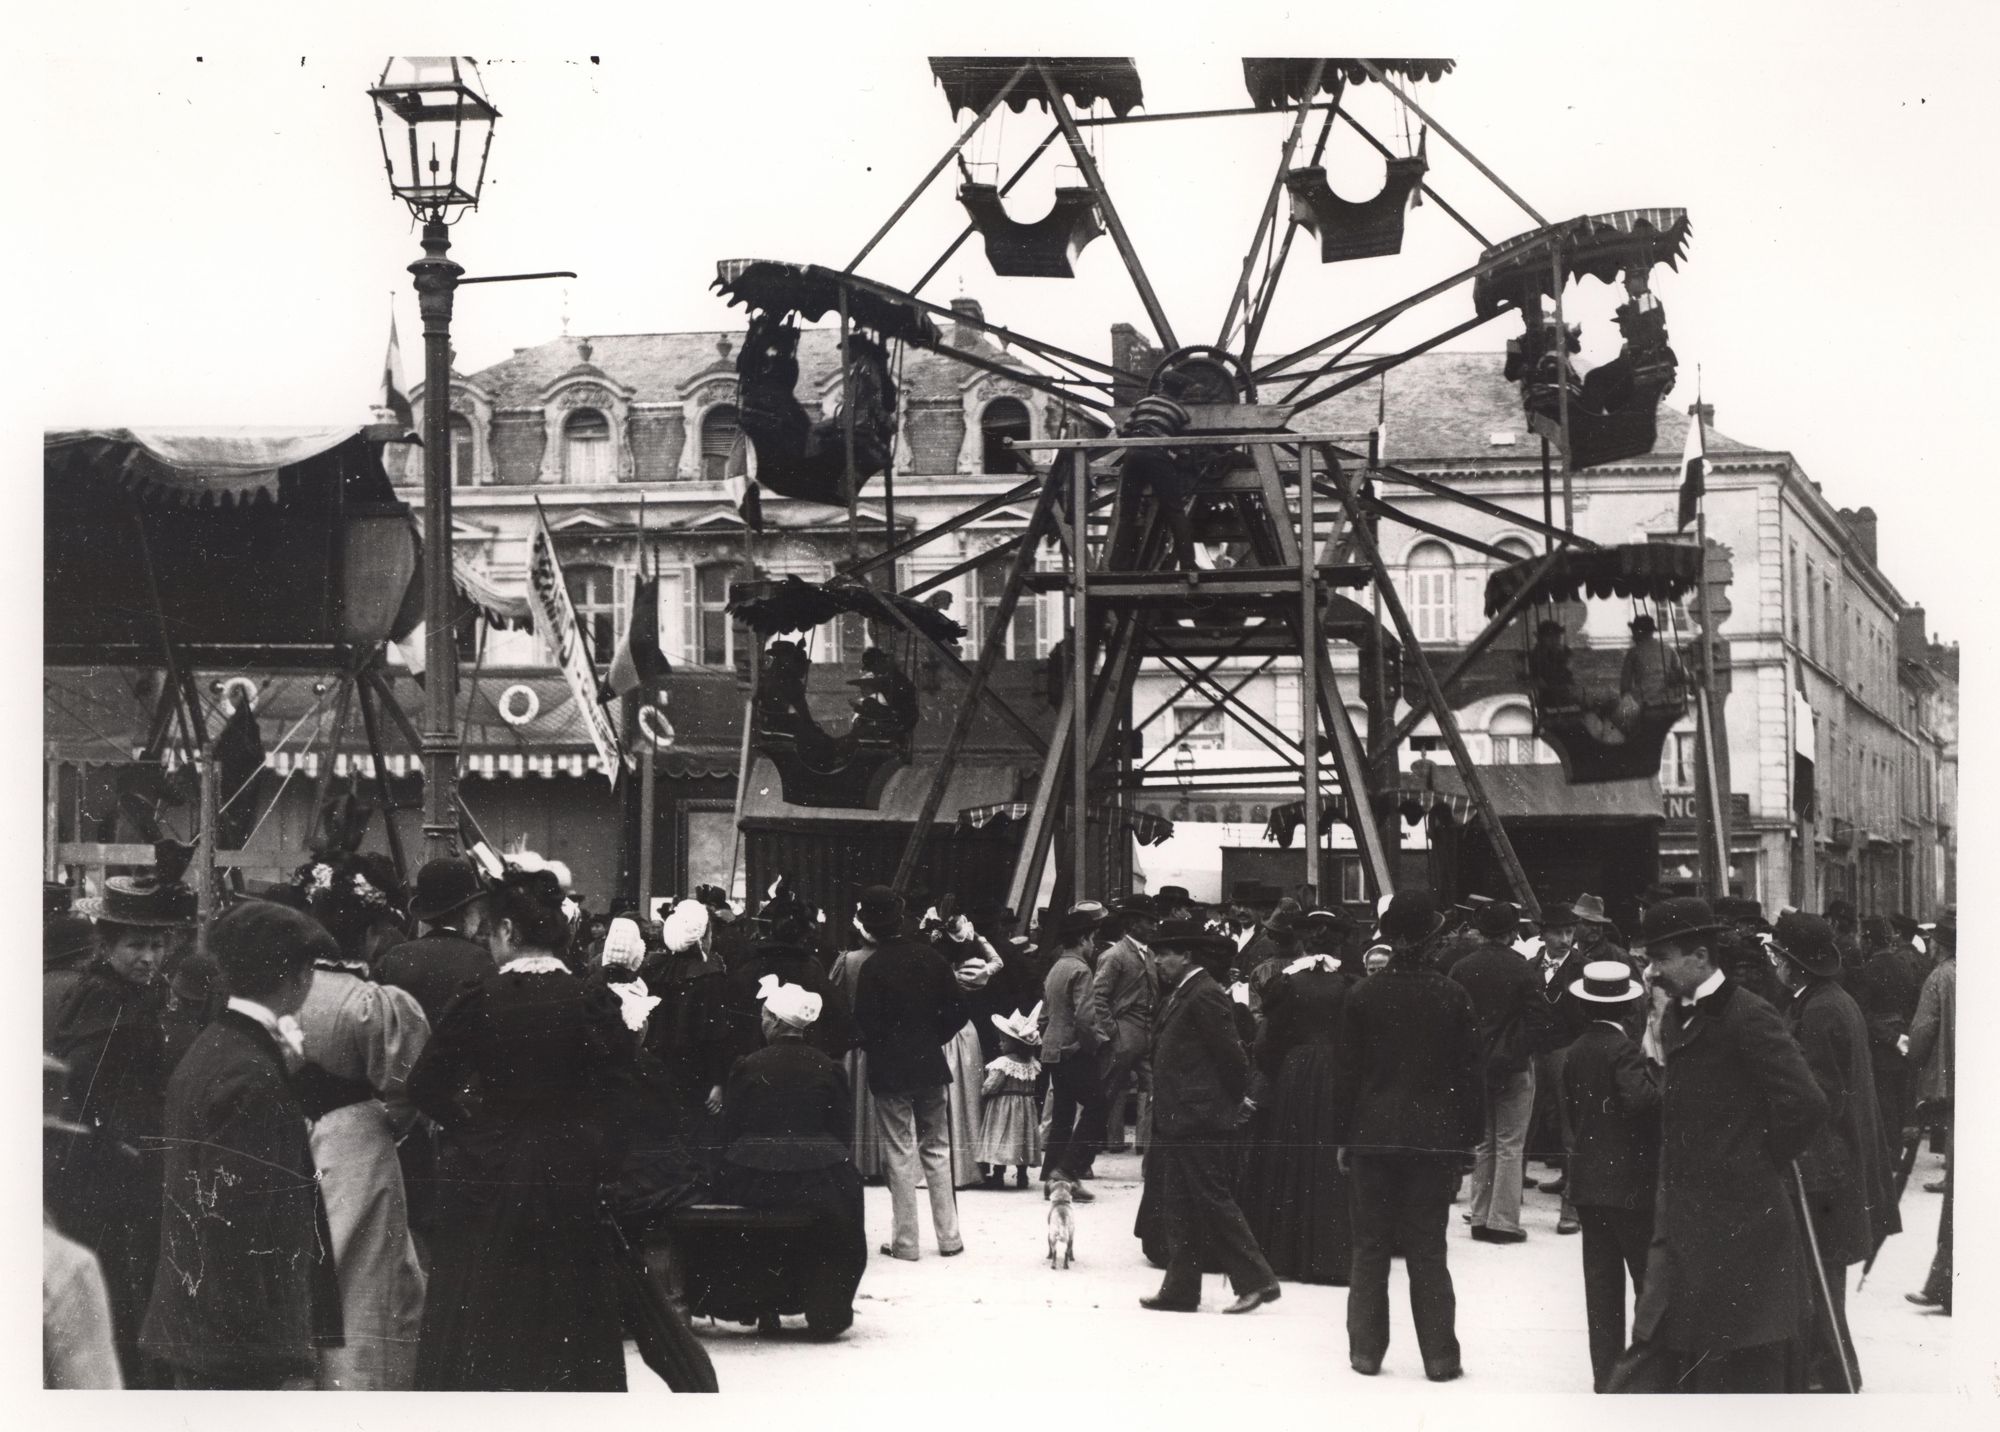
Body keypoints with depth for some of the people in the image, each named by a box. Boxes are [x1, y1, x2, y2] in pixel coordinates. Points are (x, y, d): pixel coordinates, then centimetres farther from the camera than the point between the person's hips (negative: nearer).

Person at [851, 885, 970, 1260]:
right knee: (937, 1150, 13)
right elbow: (958, 1009, 1)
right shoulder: (929, 957, -1)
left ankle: (905, 1241, 4)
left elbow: (866, 1025, -16)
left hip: (890, 1072, -4)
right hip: (930, 1066, 4)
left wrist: (875, 1049, 4)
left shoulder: (873, 967, -15)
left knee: (900, 1155, 2)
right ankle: (949, 1237, 14)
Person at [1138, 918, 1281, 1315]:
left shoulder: (1204, 996, -15)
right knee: (1179, 1206, 10)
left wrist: (1233, 1105, -5)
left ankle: (1257, 1280, -1)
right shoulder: (1177, 996, 16)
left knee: (1212, 1201, -7)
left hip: (1198, 1119, -10)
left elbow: (1231, 1055, -16)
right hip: (1175, 1119, 10)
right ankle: (1181, 1289, 14)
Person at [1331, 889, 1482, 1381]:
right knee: (1428, 1250, 5)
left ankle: (1366, 1351, 10)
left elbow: (1345, 1072, -1)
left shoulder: (1363, 995, -4)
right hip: (1435, 1135, 0)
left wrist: (1342, 1137, 8)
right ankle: (1439, 1356, 4)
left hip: (1372, 1137, 0)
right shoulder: (1452, 996, -5)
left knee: (1370, 1249, 9)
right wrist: (1468, 1138, 7)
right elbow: (1469, 1072, -2)